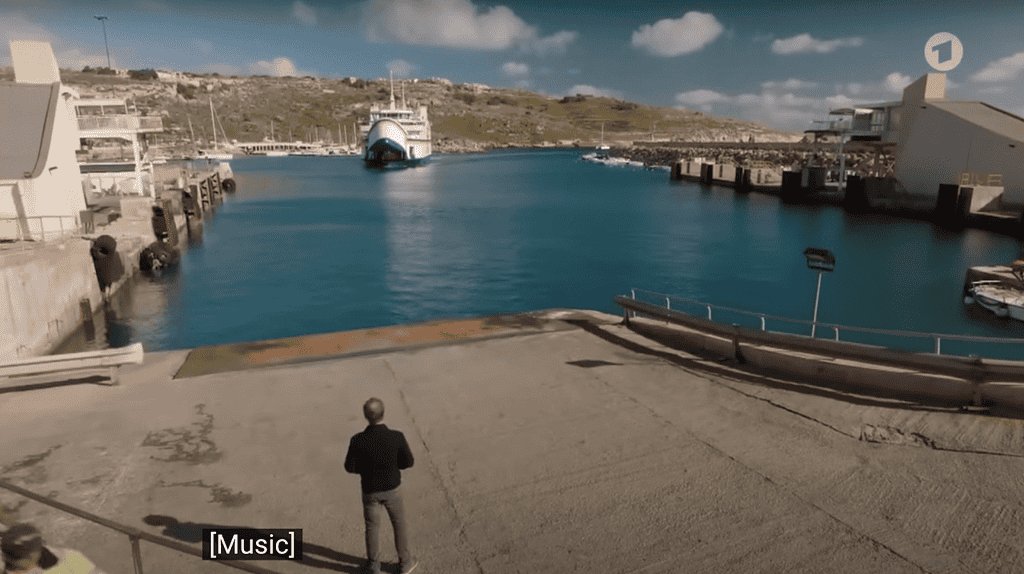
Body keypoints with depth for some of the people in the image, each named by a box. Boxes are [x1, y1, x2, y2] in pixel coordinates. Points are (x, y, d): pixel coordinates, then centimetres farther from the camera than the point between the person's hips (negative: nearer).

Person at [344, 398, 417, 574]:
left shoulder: (357, 440, -28)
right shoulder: (397, 437, -28)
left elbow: (350, 467, -13)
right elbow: (408, 462, -13)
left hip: (370, 491, 0)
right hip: (391, 489, 0)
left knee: (371, 526, 26)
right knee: (399, 524, 24)